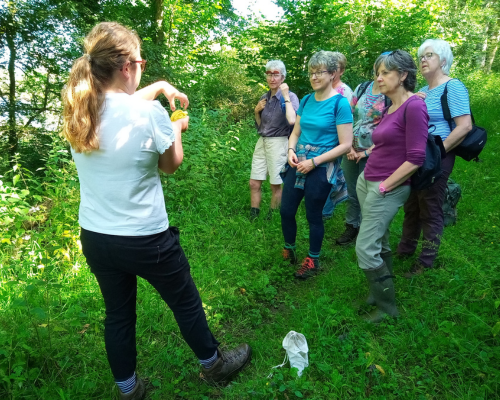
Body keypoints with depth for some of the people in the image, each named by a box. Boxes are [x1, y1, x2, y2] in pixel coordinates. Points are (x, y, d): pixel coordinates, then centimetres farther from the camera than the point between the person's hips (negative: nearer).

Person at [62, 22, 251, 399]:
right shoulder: (149, 113, -20)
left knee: (118, 315, 22)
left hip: (94, 237, 6)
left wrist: (160, 86, 25)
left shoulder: (79, 110, -3)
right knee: (186, 303, 18)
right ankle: (214, 364, 43)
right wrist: (177, 128, 13)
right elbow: (171, 164, -3)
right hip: (145, 239, -5)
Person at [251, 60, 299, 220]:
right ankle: (253, 218, 20)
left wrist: (285, 96, -21)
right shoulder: (264, 97, 10)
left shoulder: (290, 96, -9)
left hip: (278, 143, -6)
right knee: (254, 183, 7)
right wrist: (257, 112, 0)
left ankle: (271, 218, 22)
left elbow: (292, 120, -27)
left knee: (275, 185, 5)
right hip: (262, 142, 6)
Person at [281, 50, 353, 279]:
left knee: (313, 215, 7)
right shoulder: (306, 101, 6)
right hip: (298, 164, 6)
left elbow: (345, 145, -15)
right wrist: (291, 150, -6)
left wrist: (314, 161, -17)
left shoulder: (340, 103, -12)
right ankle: (289, 250, 36)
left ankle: (312, 261, 30)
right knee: (286, 211, 10)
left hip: (321, 168, -5)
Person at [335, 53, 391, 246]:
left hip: (372, 154, -4)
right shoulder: (362, 88, 6)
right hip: (351, 151, 4)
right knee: (352, 192, 14)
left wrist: (366, 152, -13)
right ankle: (351, 228, 30)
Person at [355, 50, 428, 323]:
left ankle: (386, 306, 15)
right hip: (366, 180, 8)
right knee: (380, 243, 18)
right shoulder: (390, 107, 11)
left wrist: (384, 186, -15)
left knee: (365, 250, -5)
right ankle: (380, 291, 35)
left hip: (388, 188, -8)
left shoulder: (414, 107, -15)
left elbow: (415, 159, -18)